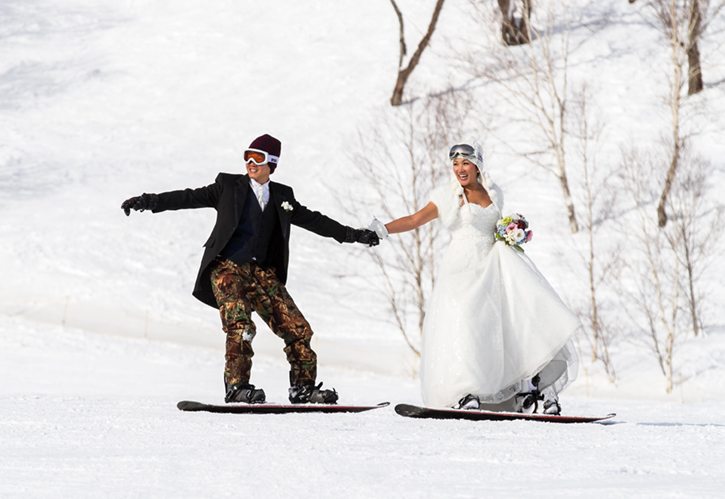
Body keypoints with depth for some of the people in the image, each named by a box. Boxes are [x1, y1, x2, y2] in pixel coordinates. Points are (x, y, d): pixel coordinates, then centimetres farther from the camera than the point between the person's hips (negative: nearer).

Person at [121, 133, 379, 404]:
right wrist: (150, 201, -6)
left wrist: (353, 235, 23)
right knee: (240, 327, -25)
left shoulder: (282, 196, 17)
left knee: (298, 329, -4)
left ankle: (303, 387, 7)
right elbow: (191, 197, 4)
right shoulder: (229, 185, 8)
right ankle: (236, 386, -18)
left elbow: (312, 219, 23)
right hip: (227, 267, -4)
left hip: (263, 273, 4)